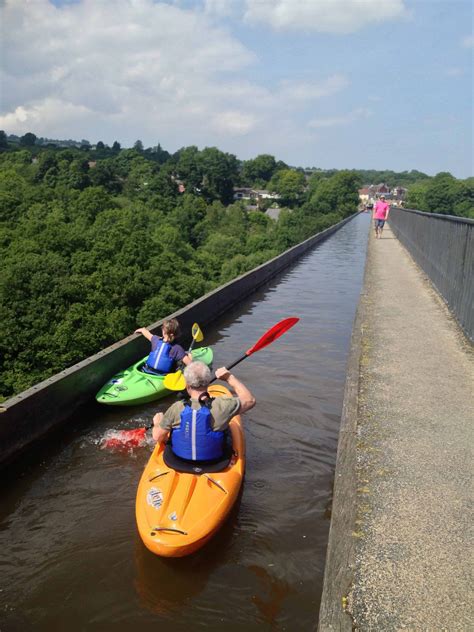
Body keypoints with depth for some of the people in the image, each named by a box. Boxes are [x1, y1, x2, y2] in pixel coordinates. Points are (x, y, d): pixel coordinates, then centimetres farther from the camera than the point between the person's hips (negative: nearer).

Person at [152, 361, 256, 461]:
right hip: (212, 462, -1)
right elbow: (250, 400, -12)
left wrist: (157, 422, 8)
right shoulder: (221, 407, -28)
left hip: (179, 460, 1)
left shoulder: (177, 409, -25)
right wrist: (230, 377, -8)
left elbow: (158, 437, -14)